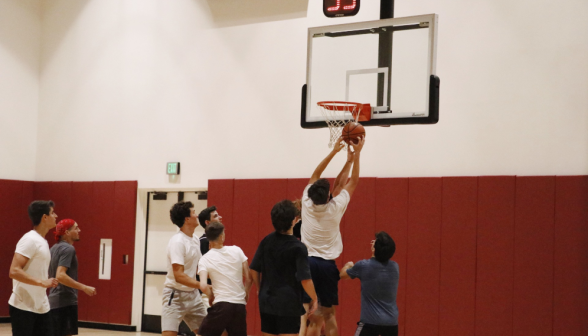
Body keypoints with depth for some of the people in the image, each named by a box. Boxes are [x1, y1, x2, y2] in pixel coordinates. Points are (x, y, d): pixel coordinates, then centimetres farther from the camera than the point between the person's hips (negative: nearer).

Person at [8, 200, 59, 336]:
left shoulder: (42, 242, 14)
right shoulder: (30, 240, -14)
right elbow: (14, 271, -23)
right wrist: (42, 282, -28)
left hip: (41, 307, 9)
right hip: (23, 307, -9)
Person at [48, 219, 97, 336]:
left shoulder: (54, 249, 15)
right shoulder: (68, 249, -13)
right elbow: (60, 276, -24)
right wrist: (84, 288, -23)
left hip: (54, 301, 10)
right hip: (65, 302, -10)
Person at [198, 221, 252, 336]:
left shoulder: (205, 259, -3)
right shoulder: (236, 251, 3)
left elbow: (203, 286, -16)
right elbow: (249, 278, 3)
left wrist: (210, 295, 4)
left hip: (221, 305, -3)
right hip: (240, 305, 3)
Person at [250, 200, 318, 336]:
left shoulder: (266, 241, 1)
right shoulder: (298, 247, -15)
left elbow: (254, 270, 7)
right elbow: (305, 279, -16)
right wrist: (314, 299, -2)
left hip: (267, 301, 6)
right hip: (288, 304, -6)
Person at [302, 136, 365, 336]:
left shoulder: (307, 204, -2)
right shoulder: (335, 208, -8)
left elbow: (315, 176, 11)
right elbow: (353, 181, 1)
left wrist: (334, 152, 15)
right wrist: (356, 154, 8)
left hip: (307, 262, 2)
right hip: (327, 265, -2)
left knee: (313, 316, 2)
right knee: (327, 313, 8)